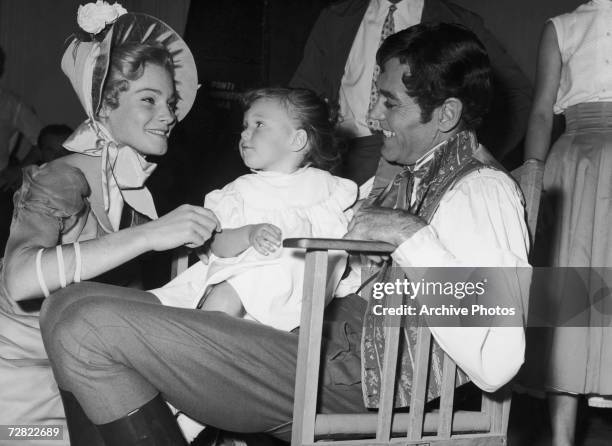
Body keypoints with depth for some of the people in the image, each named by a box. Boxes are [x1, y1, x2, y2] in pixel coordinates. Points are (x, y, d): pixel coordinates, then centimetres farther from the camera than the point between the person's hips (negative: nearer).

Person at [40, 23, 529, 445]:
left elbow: (495, 366, -26)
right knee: (73, 305, 15)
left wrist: (411, 235, -24)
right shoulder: (415, 174, 17)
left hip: (345, 378, -10)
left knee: (82, 323, -19)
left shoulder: (483, 191, -14)